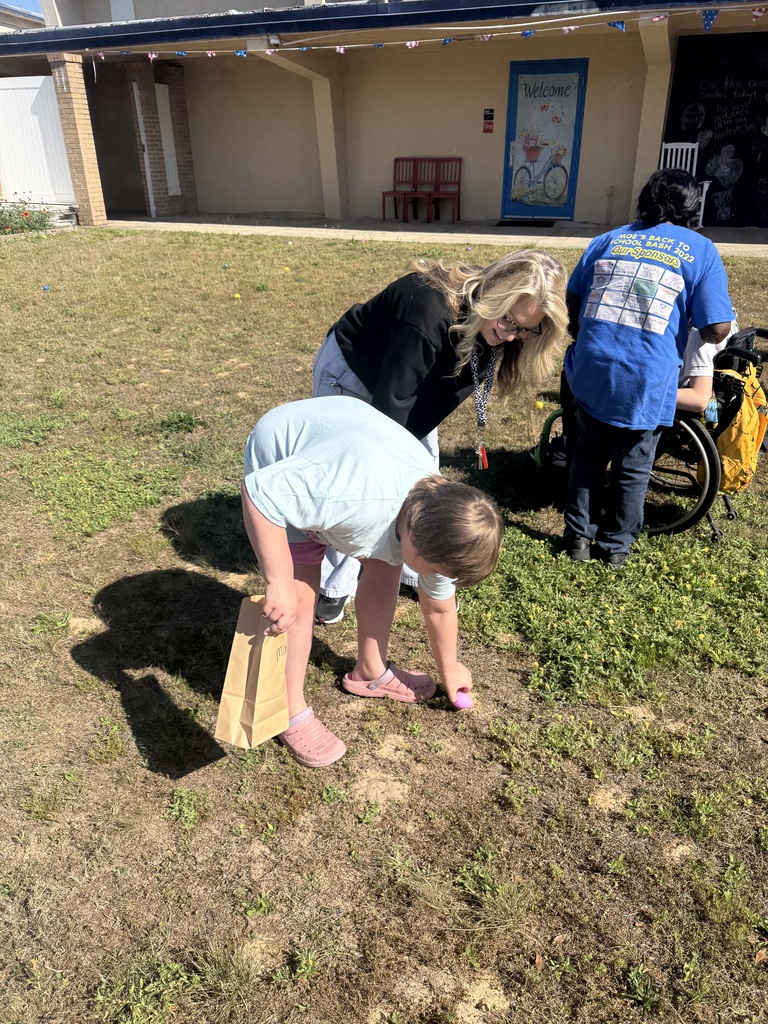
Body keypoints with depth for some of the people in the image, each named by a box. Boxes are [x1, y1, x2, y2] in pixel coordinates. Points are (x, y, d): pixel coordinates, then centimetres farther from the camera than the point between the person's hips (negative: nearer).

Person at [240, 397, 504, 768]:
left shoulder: (438, 518, -18)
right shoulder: (358, 494, -44)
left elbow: (439, 605, -1)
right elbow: (259, 491, -39)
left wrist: (449, 669, 13)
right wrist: (279, 584, -39)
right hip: (279, 469, -6)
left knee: (385, 567, 5)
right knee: (299, 595, -12)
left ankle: (369, 671, 27)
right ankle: (291, 713, 7)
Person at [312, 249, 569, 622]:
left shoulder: (489, 330, -17)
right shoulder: (429, 310, -41)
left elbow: (445, 394, -9)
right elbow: (391, 403, -34)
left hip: (409, 380, 7)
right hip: (348, 371, -6)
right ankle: (335, 584, 17)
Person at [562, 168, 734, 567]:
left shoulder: (608, 239, 12)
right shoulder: (701, 251, 2)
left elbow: (572, 298, 16)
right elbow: (716, 329, -4)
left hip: (591, 370, 3)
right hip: (645, 381, -3)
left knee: (589, 452, 20)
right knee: (632, 467, 13)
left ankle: (579, 535, 27)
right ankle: (615, 546, 26)